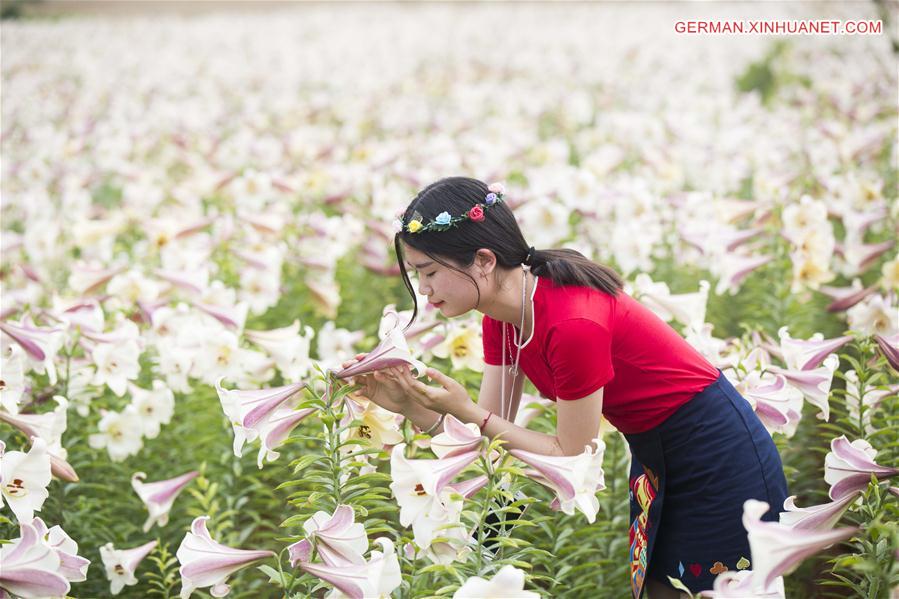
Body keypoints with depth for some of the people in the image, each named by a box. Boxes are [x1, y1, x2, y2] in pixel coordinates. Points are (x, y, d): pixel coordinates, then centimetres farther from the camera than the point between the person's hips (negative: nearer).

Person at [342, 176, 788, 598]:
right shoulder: (501, 317, -6)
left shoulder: (573, 324, -32)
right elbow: (492, 432, -2)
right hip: (650, 452, 8)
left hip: (715, 451, -8)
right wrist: (413, 406, -18)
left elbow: (572, 456, -22)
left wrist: (465, 410, -25)